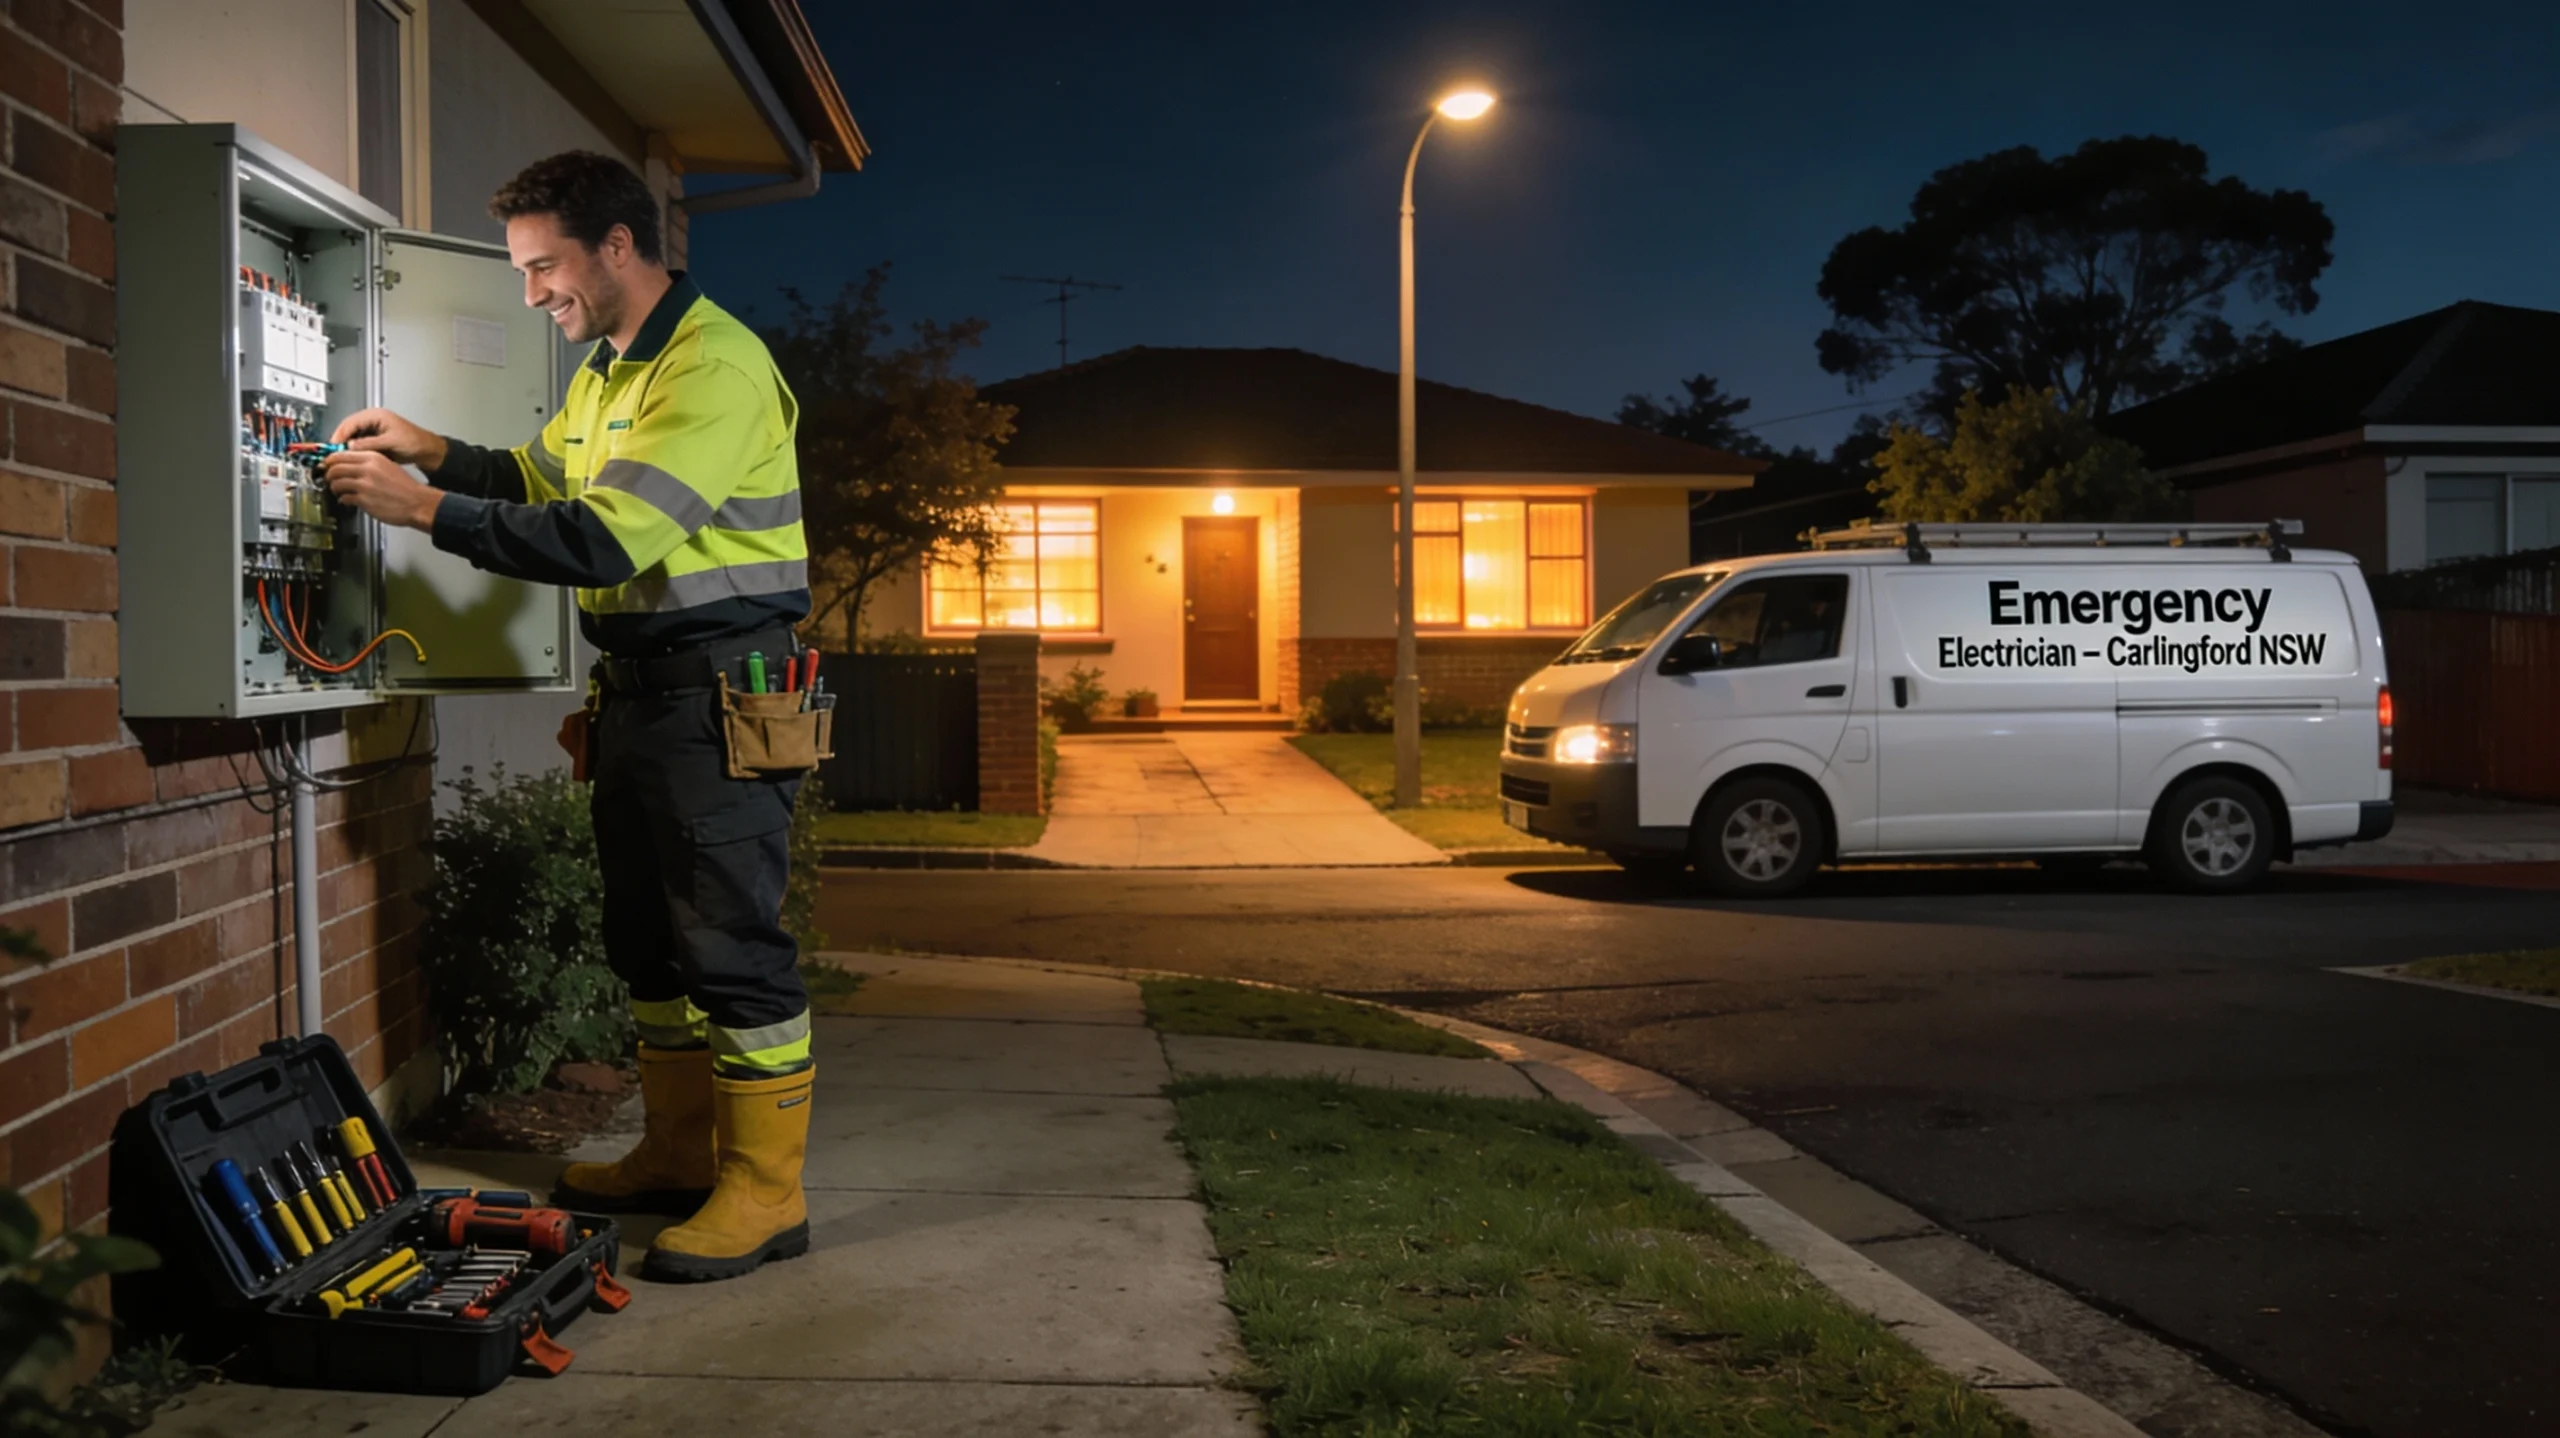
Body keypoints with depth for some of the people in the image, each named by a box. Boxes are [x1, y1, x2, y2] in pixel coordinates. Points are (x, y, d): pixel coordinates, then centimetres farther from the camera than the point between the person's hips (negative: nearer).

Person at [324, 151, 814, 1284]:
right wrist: (434, 452, 13)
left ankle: (766, 1192, 2)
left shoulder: (714, 365, -17)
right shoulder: (606, 365, 16)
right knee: (648, 936, 16)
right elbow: (547, 476, 30)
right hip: (634, 688, 10)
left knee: (732, 944, -7)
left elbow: (606, 539, -25)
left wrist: (423, 507, -21)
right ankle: (678, 1156, 28)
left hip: (720, 690, -10)